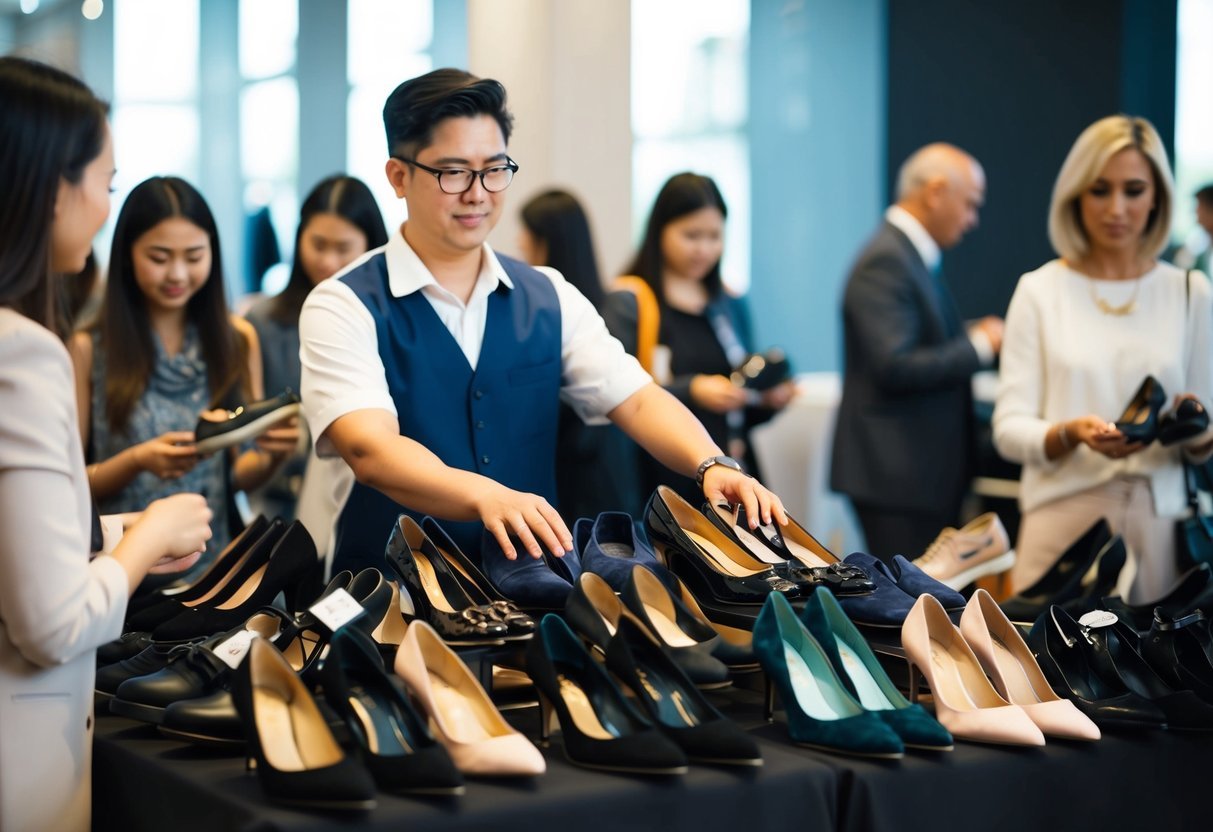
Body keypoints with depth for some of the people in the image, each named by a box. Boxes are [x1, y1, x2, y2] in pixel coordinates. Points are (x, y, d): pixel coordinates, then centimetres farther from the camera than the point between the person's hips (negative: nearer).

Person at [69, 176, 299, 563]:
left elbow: (239, 477, 11)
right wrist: (136, 461, -16)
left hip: (215, 556, 2)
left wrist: (272, 455, -9)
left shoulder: (238, 340, 6)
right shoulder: (89, 347, -2)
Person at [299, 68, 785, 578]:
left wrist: (713, 465, -19)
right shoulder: (344, 307, -4)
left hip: (533, 577, 3)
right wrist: (487, 496, -36)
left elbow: (636, 399, 1)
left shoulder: (552, 301, 11)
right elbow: (370, 449, -19)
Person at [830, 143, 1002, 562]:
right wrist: (977, 346, -15)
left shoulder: (913, 256, 16)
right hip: (896, 476, -10)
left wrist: (972, 337, 10)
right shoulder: (885, 261, -16)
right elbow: (895, 366, -25)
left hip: (925, 470, 10)